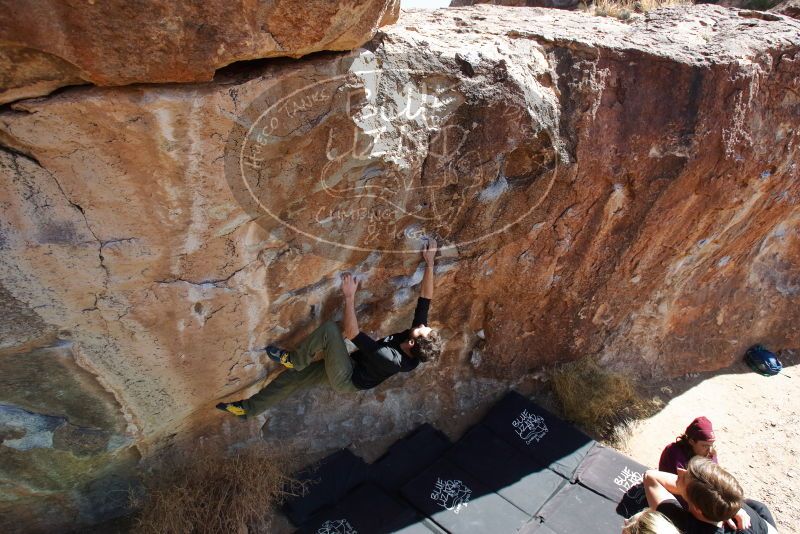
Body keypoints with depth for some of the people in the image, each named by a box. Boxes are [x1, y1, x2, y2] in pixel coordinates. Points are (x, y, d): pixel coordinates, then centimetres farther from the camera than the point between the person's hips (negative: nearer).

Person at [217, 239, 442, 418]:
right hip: (354, 367, 8)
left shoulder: (390, 359, -36)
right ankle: (248, 408, 24)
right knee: (293, 376, 9)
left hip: (347, 379, -8)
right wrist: (429, 264, -17)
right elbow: (426, 297, -13)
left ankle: (293, 359, -4)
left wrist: (349, 296, -31)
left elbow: (351, 333, -33)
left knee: (331, 329, -27)